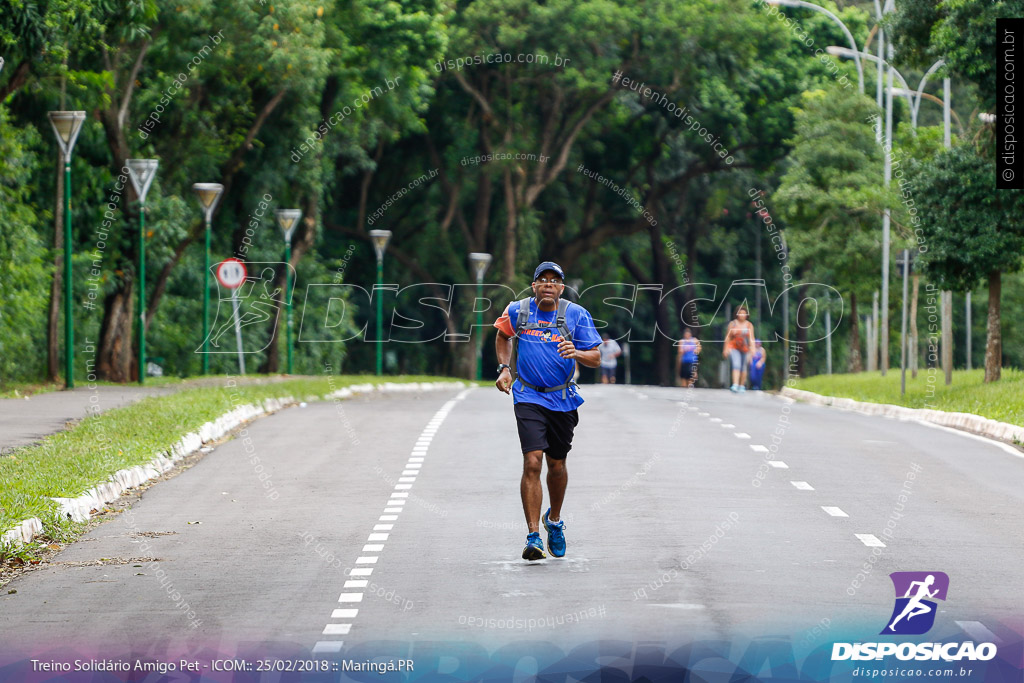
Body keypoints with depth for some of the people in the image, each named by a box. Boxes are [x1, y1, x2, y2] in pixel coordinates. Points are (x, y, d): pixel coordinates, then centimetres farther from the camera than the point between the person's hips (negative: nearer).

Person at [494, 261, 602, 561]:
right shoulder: (517, 311, -2)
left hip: (562, 399, 1)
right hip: (528, 398, -1)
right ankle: (533, 537, -16)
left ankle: (554, 520, 41)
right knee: (532, 463, -16)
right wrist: (504, 368, 7)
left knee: (556, 465, 13)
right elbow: (503, 336, 20)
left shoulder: (576, 314, -5)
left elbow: (596, 358, -5)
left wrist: (576, 353, -26)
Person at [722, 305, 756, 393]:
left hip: (744, 349, 2)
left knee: (743, 368, 10)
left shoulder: (749, 325, 4)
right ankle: (735, 385, -29)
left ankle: (742, 386, 25)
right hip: (733, 348, -2)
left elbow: (751, 338, 0)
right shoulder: (732, 324, 2)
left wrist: (752, 348, -13)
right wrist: (726, 349, 5)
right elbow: (728, 337, 7)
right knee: (736, 366, -19)